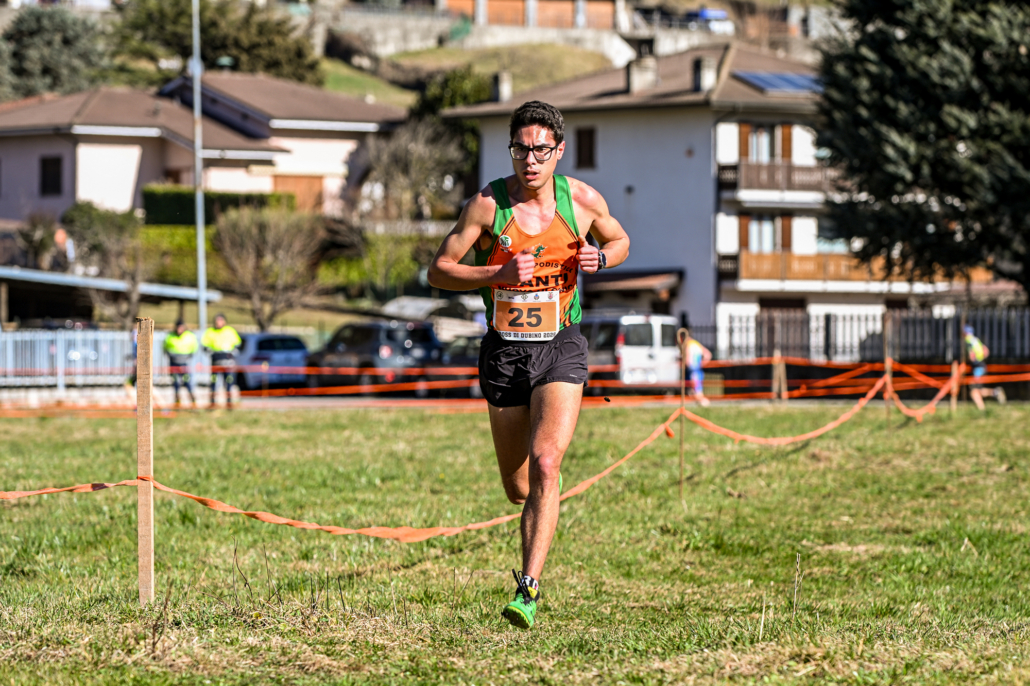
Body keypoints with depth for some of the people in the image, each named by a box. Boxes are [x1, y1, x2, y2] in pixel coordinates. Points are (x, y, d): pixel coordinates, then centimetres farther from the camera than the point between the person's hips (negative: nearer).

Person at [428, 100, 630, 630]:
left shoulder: (582, 200, -2)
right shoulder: (488, 204, -8)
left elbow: (619, 240, 18)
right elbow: (439, 270, -6)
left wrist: (599, 258, -6)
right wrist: (500, 274, -21)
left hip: (560, 347, -1)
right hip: (505, 350, 1)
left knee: (545, 465, -21)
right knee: (517, 487, 10)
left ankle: (528, 590, -22)